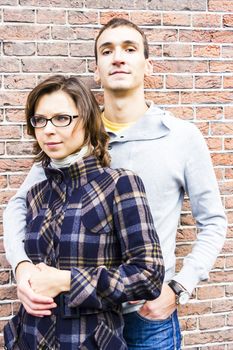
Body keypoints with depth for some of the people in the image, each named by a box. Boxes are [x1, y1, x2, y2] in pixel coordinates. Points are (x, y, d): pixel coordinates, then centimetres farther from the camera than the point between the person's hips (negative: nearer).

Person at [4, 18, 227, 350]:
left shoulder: (183, 136, -7)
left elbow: (213, 222, 0)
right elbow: (20, 204, 2)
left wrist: (179, 288, -11)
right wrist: (22, 264, -16)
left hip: (151, 315, -2)